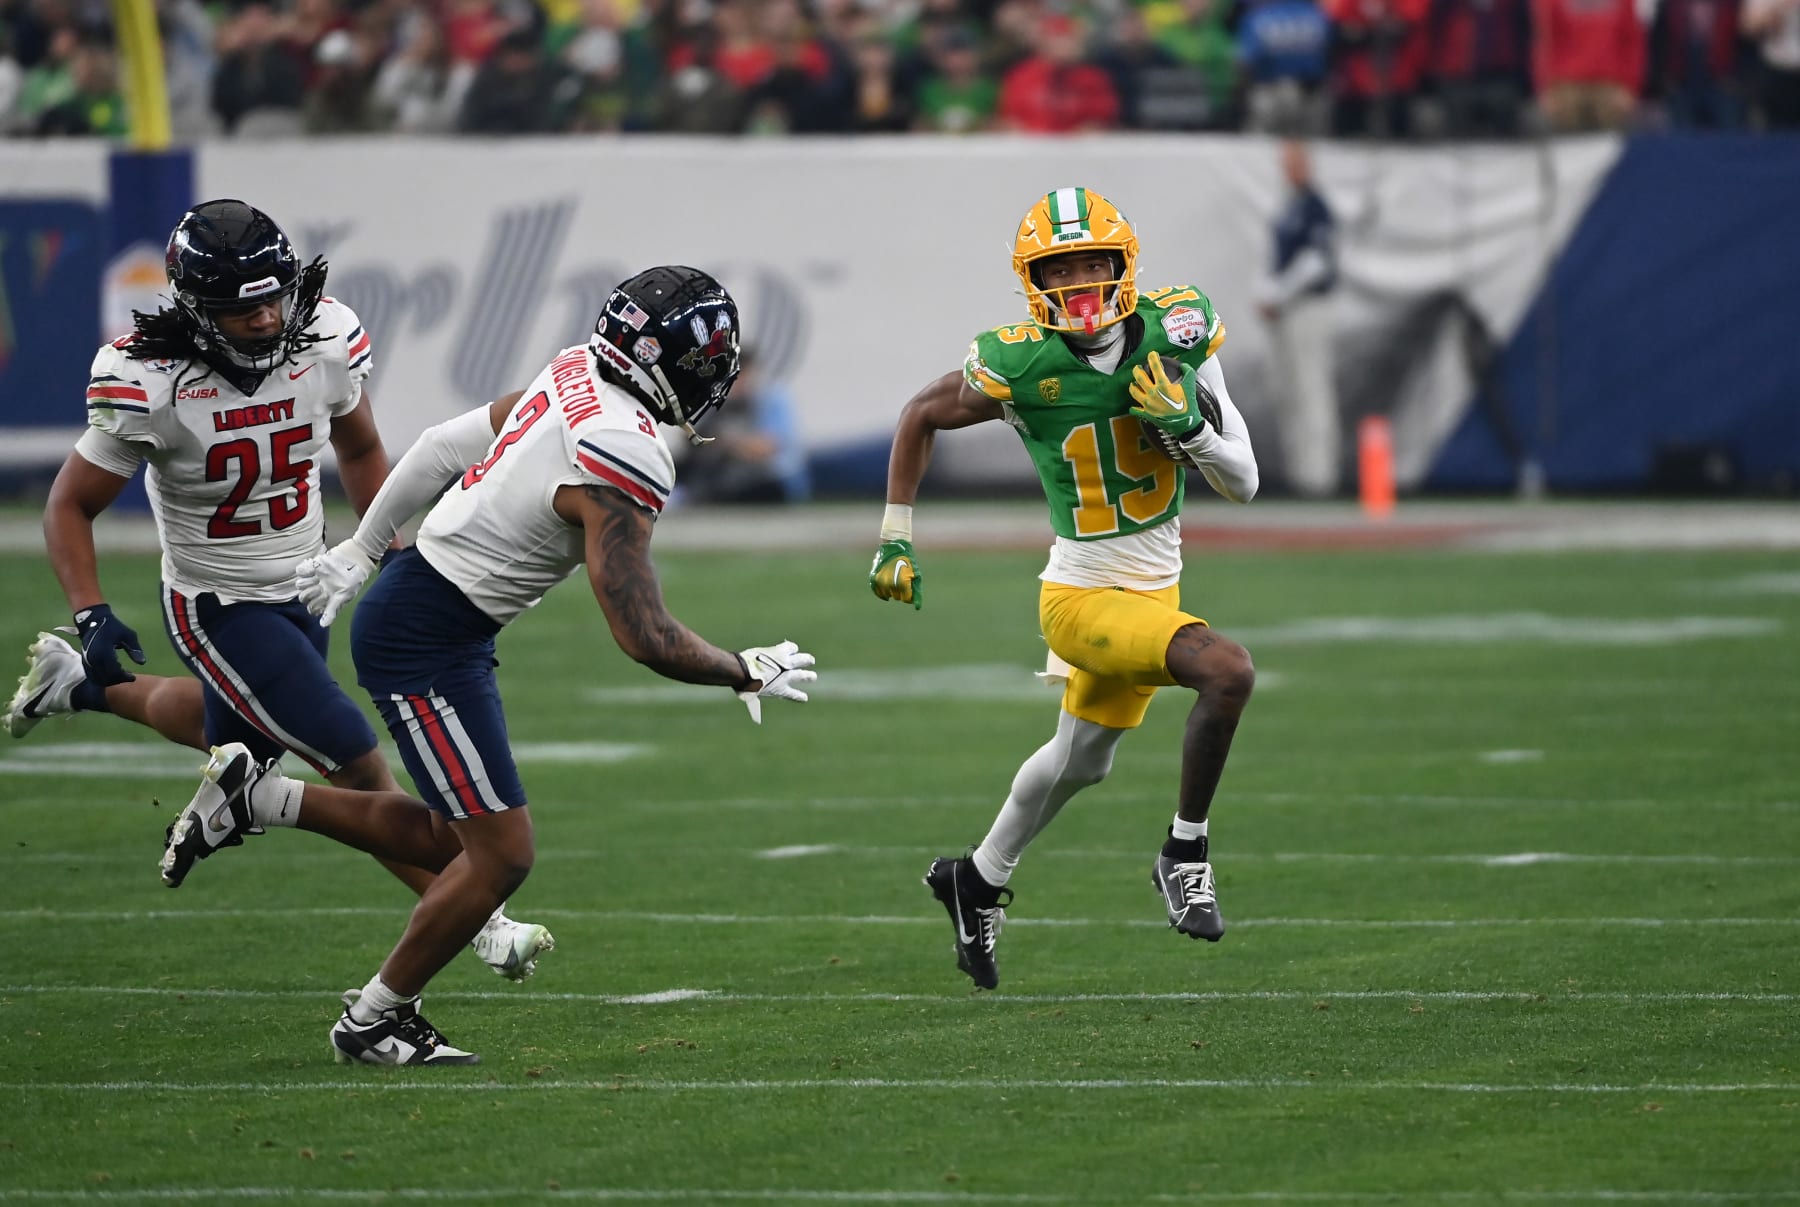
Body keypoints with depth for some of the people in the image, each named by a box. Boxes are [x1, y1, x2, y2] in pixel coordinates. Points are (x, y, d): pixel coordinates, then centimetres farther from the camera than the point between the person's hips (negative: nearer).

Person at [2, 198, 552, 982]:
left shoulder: (325, 339, -14)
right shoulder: (151, 384, -27)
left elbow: (359, 452, 8)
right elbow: (70, 508, -14)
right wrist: (92, 617, -26)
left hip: (303, 587, 6)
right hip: (218, 608, -6)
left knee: (242, 736, 29)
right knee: (359, 768, -9)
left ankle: (78, 685, 48)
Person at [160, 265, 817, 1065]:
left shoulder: (574, 377, 1)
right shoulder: (621, 467, -26)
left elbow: (445, 444, 13)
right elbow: (644, 637, -26)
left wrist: (359, 552, 24)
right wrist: (748, 674, -9)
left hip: (412, 594, 9)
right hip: (426, 636, -9)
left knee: (458, 835, 18)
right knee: (501, 855, -2)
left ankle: (254, 797, 24)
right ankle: (373, 1021, 14)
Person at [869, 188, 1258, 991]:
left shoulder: (1178, 332, -10)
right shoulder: (1022, 365, -19)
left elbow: (1243, 485, -6)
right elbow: (922, 415, 2)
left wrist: (1187, 424, -25)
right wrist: (895, 540, 2)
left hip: (1153, 588, 6)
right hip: (1082, 597, -6)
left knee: (1079, 762, 26)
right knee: (1228, 673, -28)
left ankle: (979, 882, 50)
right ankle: (1184, 856, -11)